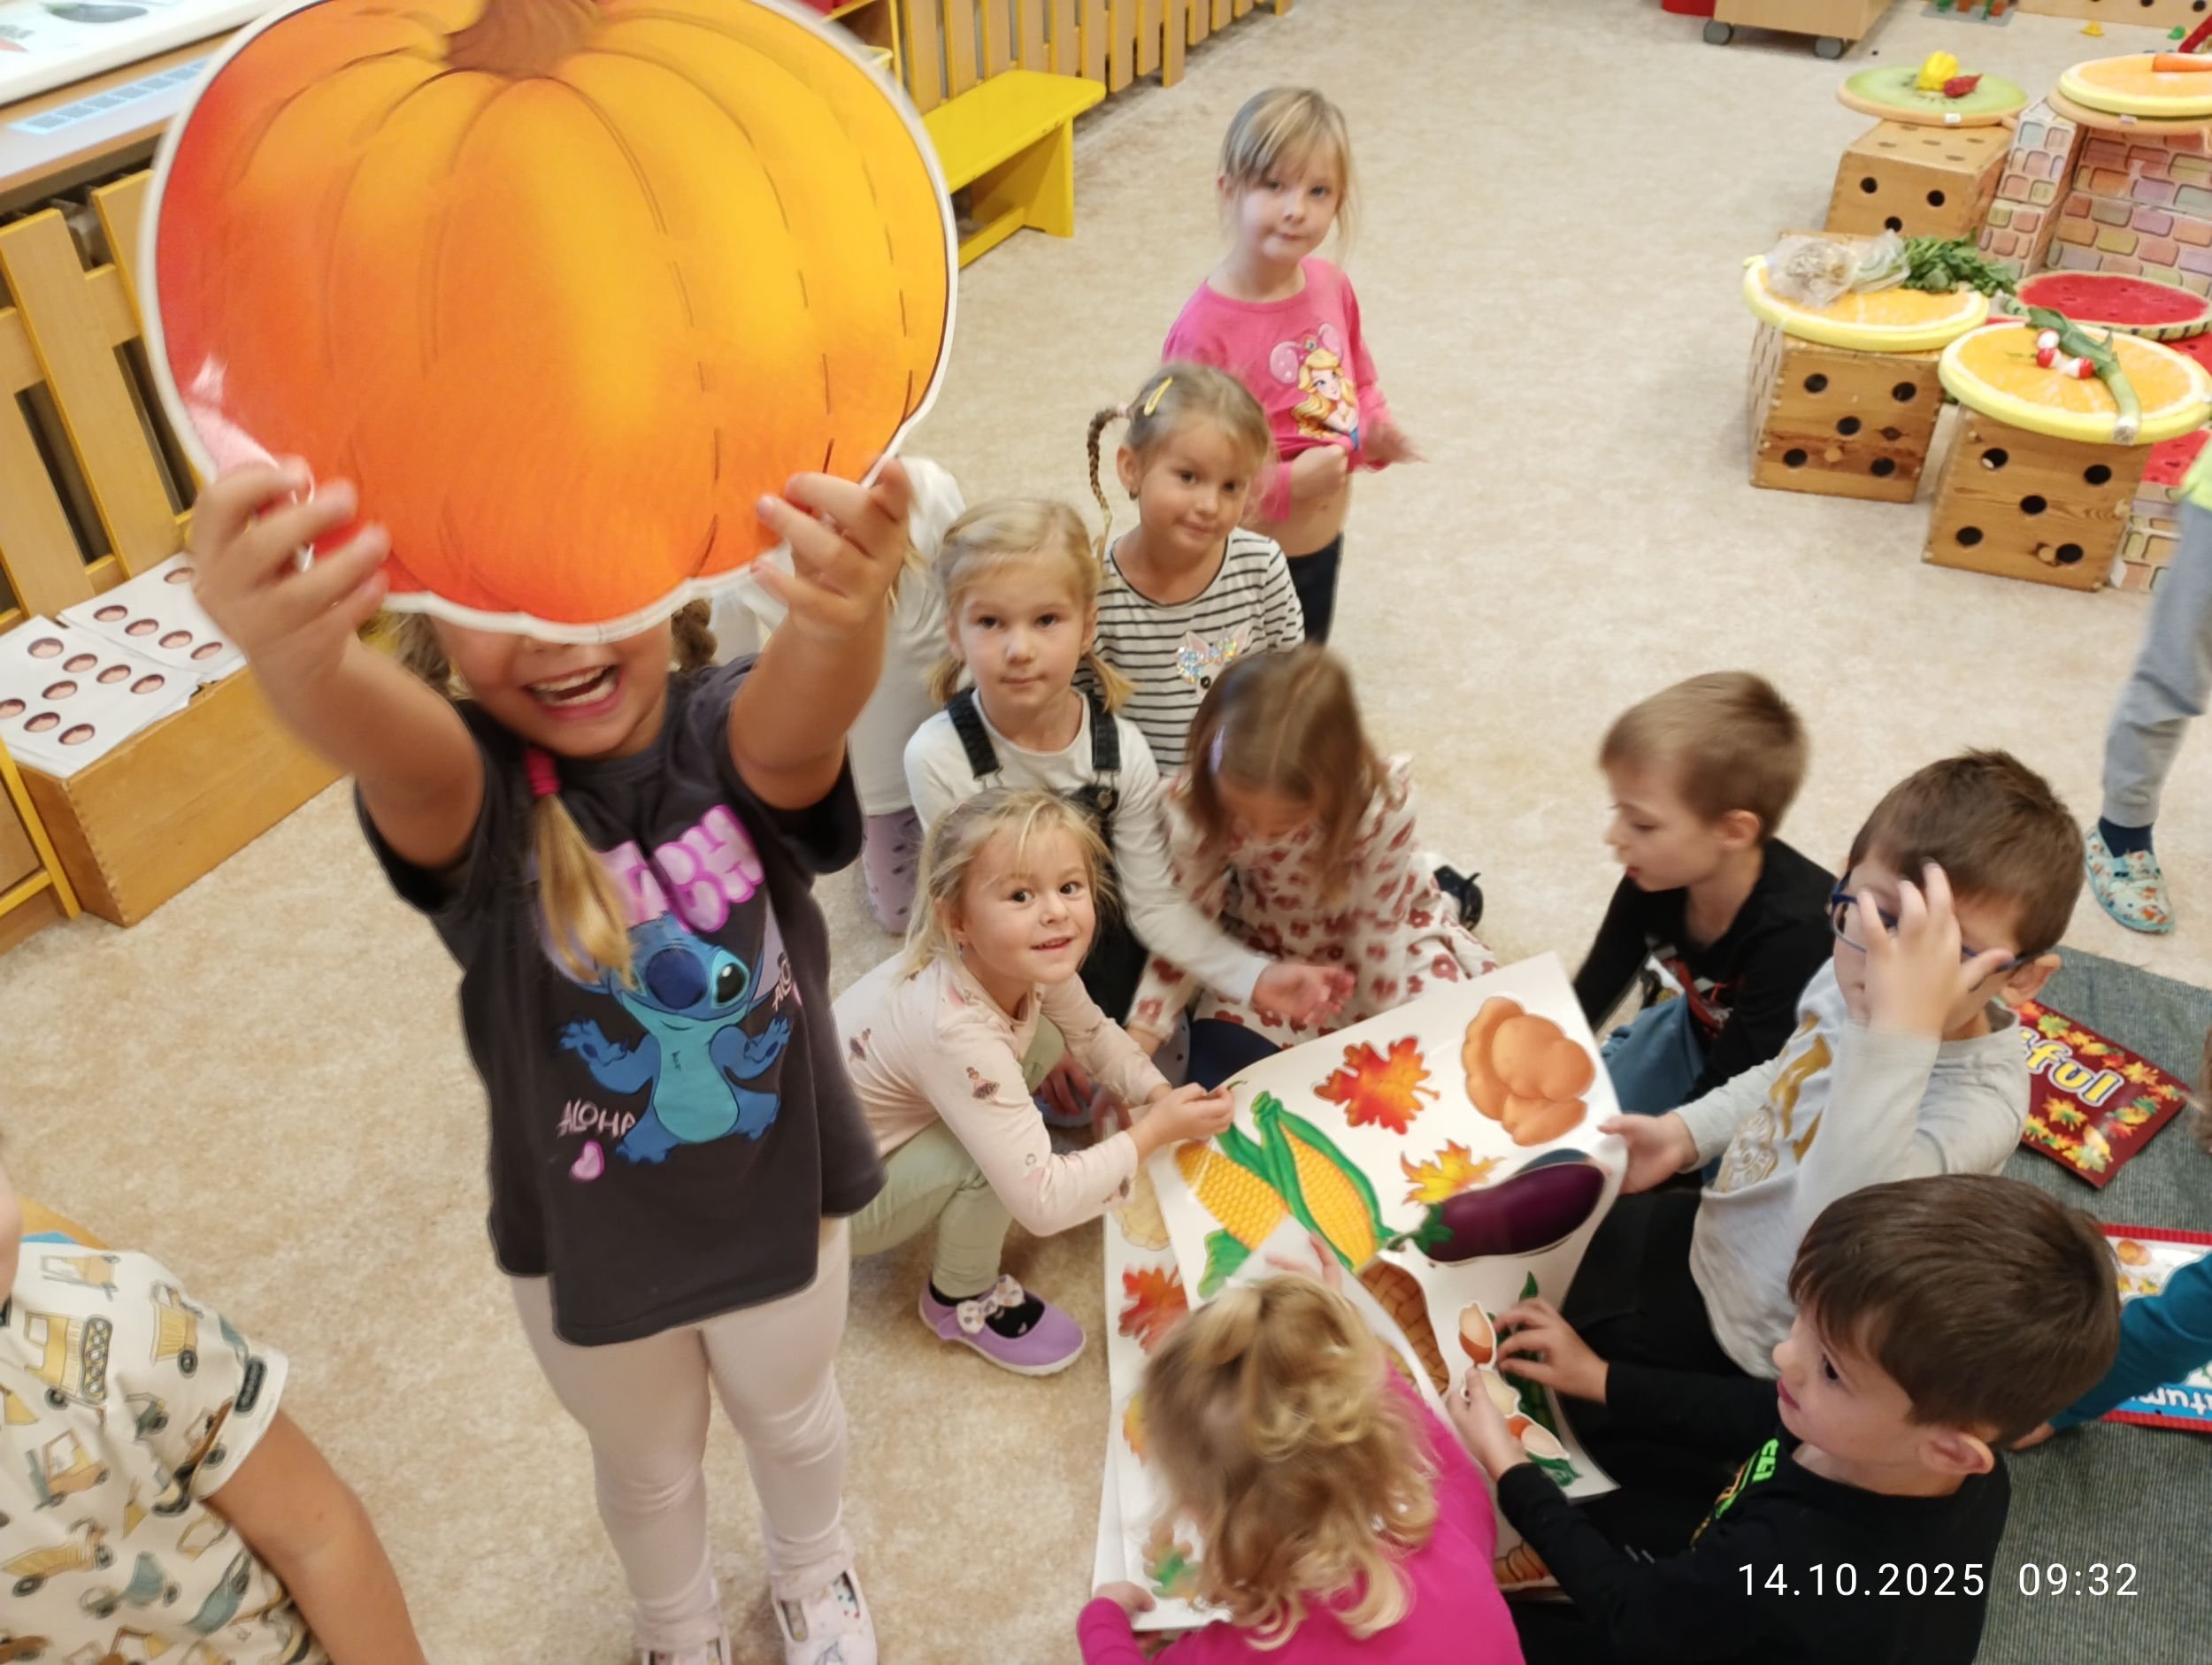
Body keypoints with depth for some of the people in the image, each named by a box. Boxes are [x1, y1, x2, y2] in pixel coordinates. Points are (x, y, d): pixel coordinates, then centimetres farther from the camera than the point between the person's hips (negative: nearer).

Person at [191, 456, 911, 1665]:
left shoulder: (731, 733, -24)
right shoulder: (462, 786, -26)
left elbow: (798, 724, -49)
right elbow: (381, 735, -50)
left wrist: (844, 612, -74)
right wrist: (295, 650, -76)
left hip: (777, 1193, 0)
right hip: (586, 1235, 0)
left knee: (790, 1415, 29)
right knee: (646, 1465, 27)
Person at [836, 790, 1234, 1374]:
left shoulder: (1026, 961, -17)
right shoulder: (953, 1030, -39)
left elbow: (1096, 1034, 4)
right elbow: (1043, 1203, -36)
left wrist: (1159, 1095, -13)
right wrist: (1157, 1130, -26)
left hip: (896, 1134, 8)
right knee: (996, 1156, -26)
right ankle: (962, 1300, 0)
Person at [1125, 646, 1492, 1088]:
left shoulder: (1383, 801, -38)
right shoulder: (1195, 806, -31)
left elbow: (1378, 930, -23)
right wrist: (1136, 1045, -22)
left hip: (1382, 927, -1)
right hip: (1270, 944, 2)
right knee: (1219, 1072, -14)